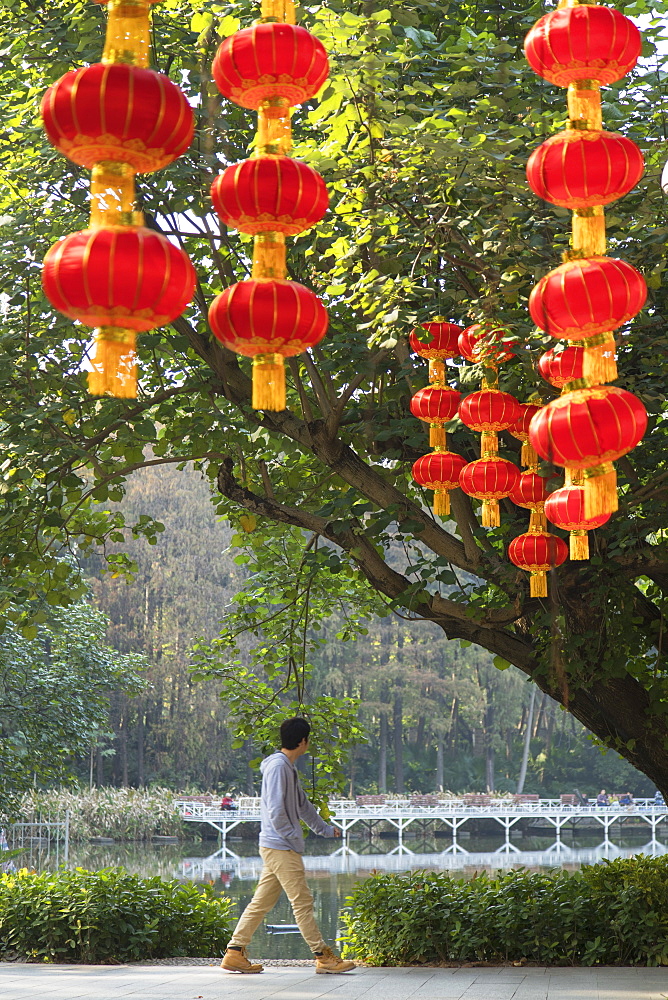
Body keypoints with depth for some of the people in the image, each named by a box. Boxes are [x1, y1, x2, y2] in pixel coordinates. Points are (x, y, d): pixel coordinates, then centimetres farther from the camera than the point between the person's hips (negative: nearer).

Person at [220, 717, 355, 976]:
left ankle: (235, 953, 12)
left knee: (261, 902, 10)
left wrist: (325, 829, 38)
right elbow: (275, 811, -20)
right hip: (281, 847, -10)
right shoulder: (278, 766, -15)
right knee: (302, 901, -5)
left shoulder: (288, 767, 17)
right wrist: (294, 840, -14)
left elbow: (302, 805, 29)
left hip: (275, 848, 10)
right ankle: (324, 957, 0)